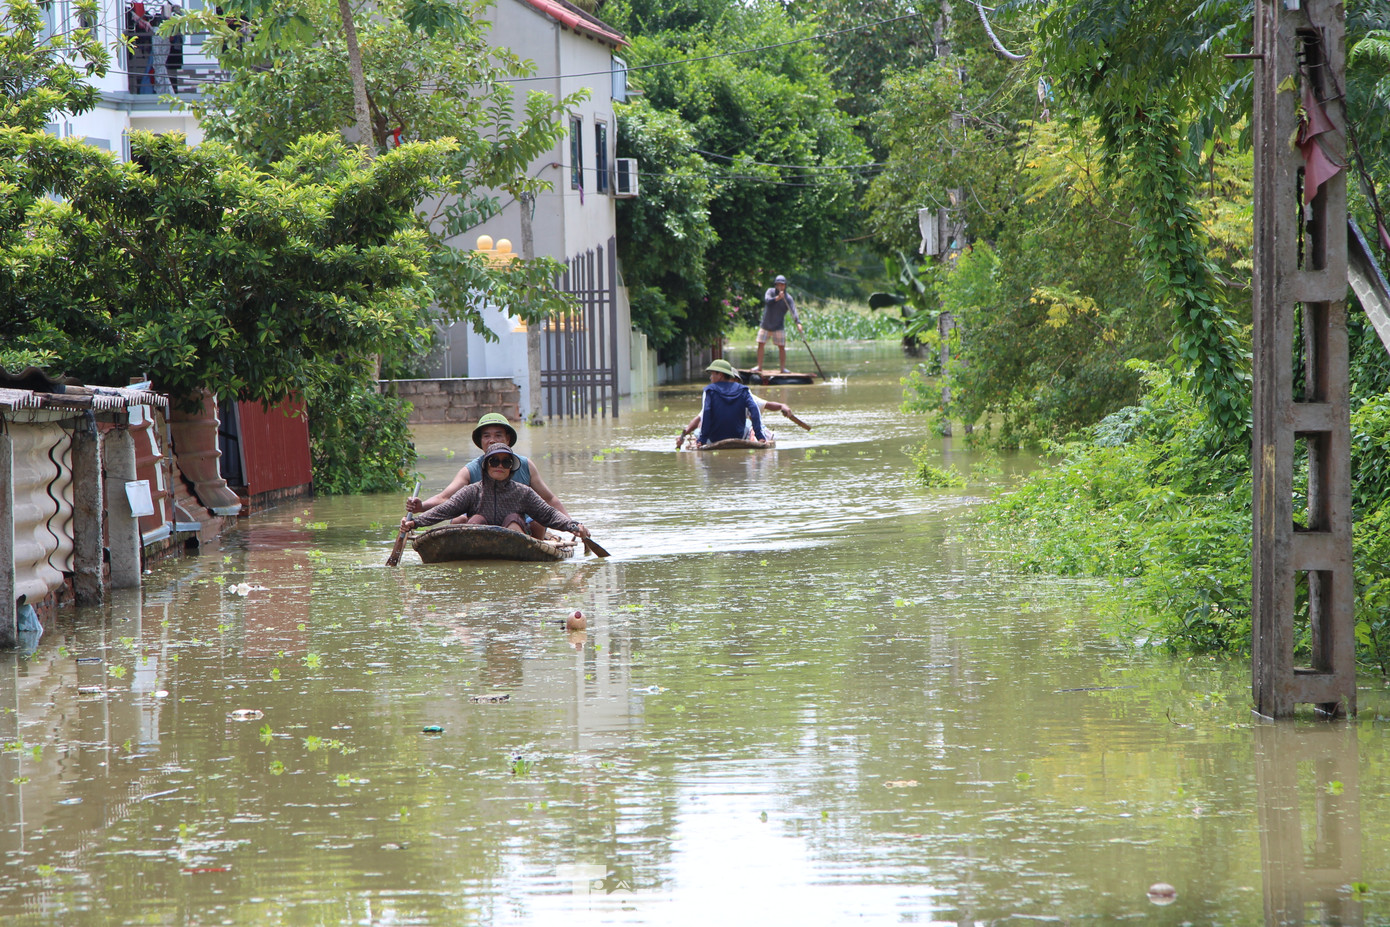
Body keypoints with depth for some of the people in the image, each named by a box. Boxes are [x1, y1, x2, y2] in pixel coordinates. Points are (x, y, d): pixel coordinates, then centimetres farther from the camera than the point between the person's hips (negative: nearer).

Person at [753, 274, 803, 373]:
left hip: (778, 326, -1)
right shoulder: (770, 292, -5)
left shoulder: (788, 298, -8)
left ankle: (783, 368, 0)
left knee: (781, 346, -6)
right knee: (761, 344, 2)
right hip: (766, 324, 1)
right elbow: (767, 300, -25)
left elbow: (793, 311, -20)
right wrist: (777, 298, -42)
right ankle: (759, 366, 12)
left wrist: (798, 323, -36)